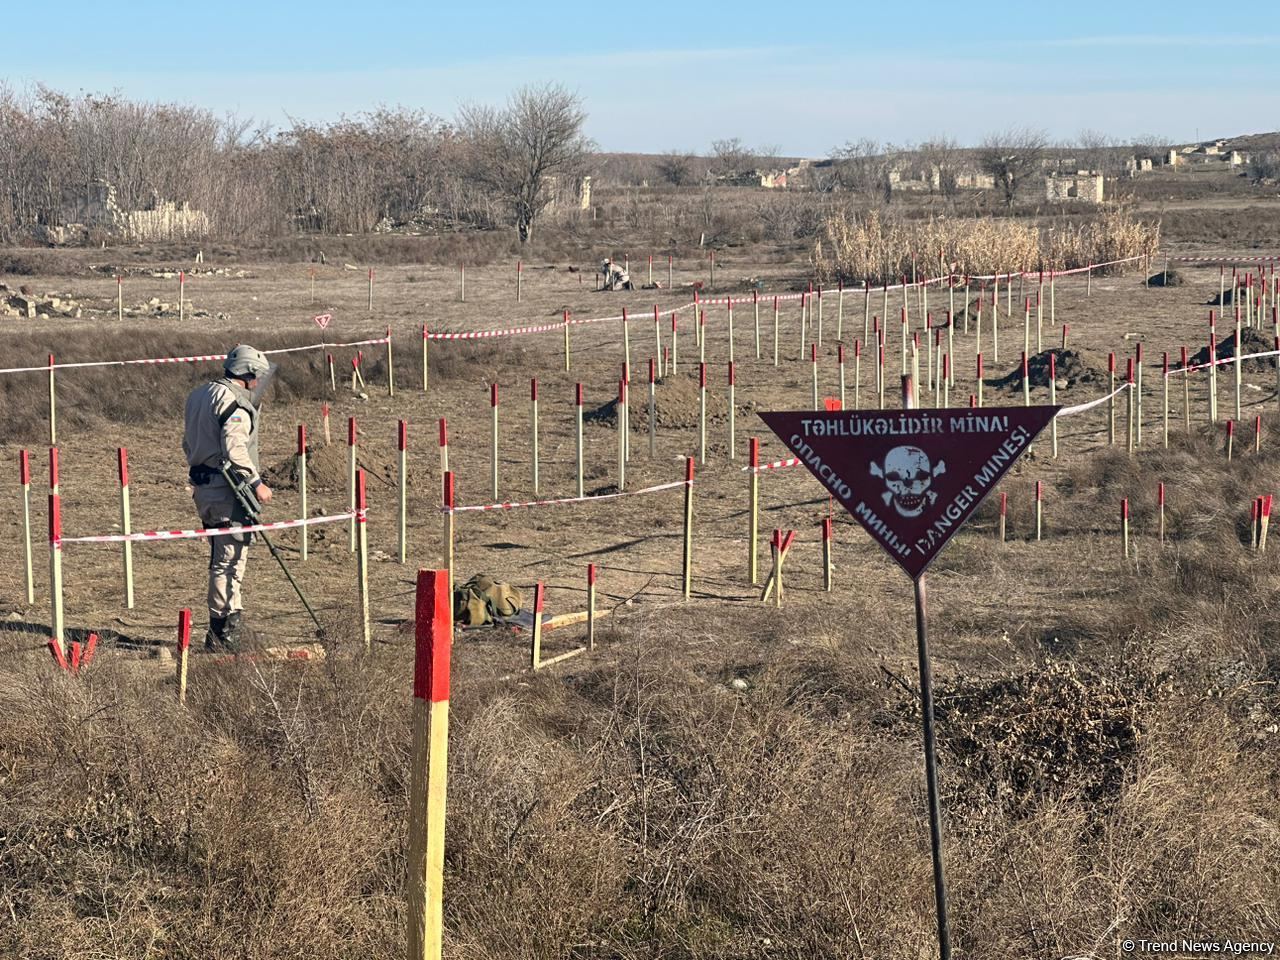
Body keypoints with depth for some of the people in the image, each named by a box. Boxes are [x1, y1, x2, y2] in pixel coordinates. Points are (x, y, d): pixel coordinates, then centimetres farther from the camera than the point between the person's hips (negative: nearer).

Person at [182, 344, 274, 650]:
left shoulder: (199, 395, 17)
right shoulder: (235, 401, -13)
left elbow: (188, 442, 23)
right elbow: (234, 448, -23)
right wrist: (256, 482, -19)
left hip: (203, 486, 10)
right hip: (227, 490, -10)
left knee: (222, 559, 17)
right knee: (229, 560, -6)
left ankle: (225, 625, 23)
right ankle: (221, 633, -4)